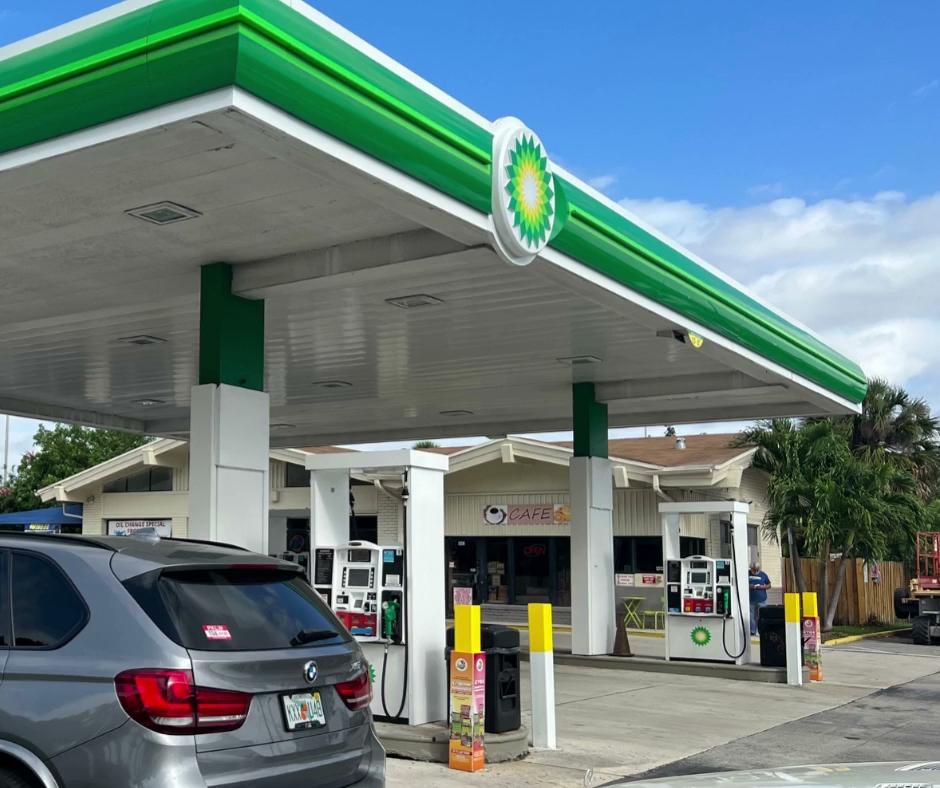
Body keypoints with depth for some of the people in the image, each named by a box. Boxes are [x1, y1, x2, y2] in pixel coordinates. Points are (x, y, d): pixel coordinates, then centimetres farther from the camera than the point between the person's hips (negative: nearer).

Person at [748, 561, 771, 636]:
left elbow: (769, 585, 10)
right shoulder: (748, 574, 3)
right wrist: (749, 586, -13)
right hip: (751, 600, 0)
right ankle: (752, 631, 10)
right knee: (752, 616, 2)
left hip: (761, 600, 0)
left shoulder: (763, 574, 5)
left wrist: (762, 587, -9)